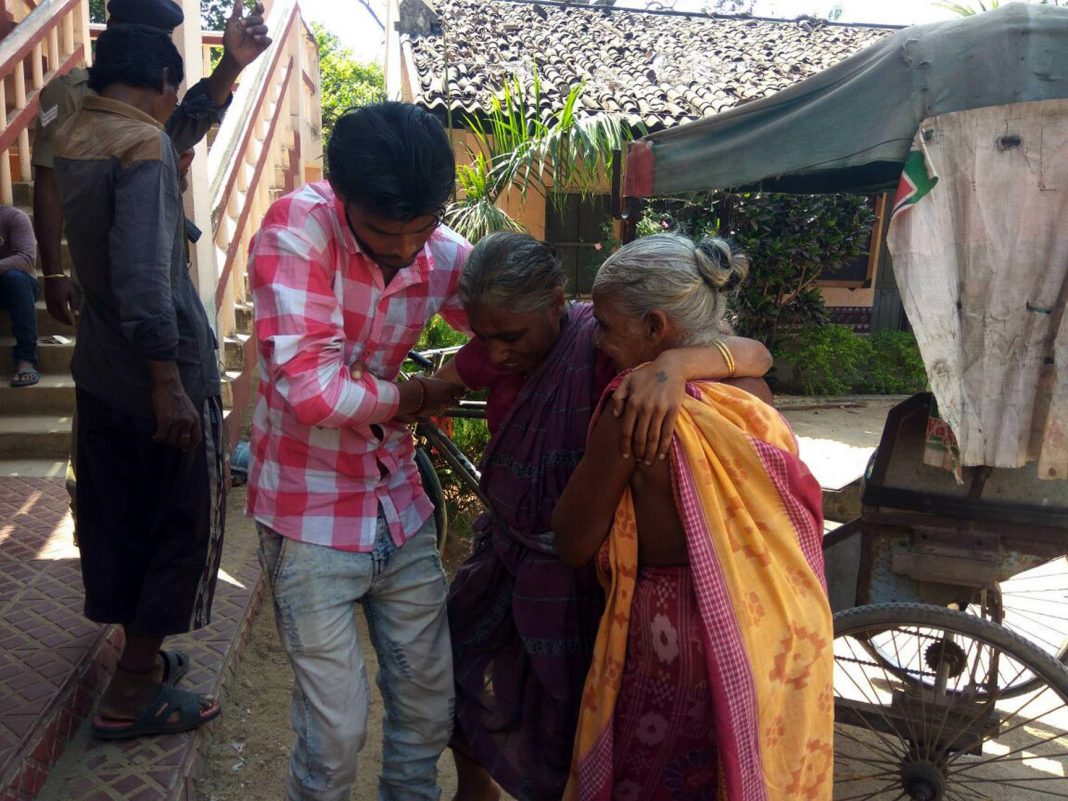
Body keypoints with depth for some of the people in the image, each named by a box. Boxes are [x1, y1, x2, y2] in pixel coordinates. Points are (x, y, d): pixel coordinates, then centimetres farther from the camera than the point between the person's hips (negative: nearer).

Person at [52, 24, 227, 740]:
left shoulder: (71, 137, 8)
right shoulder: (145, 145, -19)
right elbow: (143, 275, -28)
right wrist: (169, 385, -27)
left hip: (99, 372, 9)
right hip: (162, 371, -9)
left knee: (115, 519, 18)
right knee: (185, 526, 5)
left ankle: (142, 657, 37)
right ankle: (131, 695, 14)